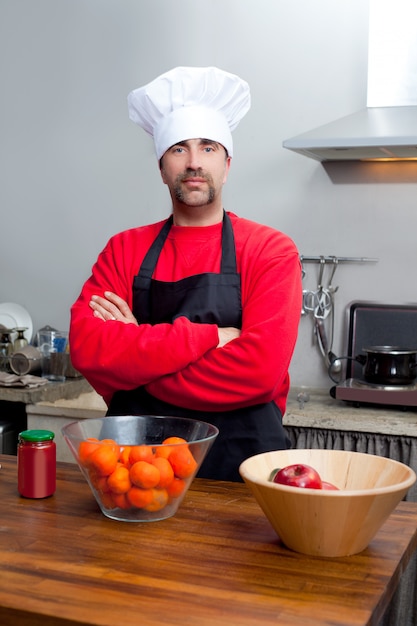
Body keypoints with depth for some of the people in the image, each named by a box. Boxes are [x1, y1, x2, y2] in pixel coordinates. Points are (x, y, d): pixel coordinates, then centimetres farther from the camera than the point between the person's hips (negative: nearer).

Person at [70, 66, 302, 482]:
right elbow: (86, 347, -7)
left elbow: (260, 369, -14)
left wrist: (133, 365, -8)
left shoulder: (271, 251, -1)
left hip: (240, 466, -2)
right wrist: (209, 337, -14)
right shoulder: (124, 249, 8)